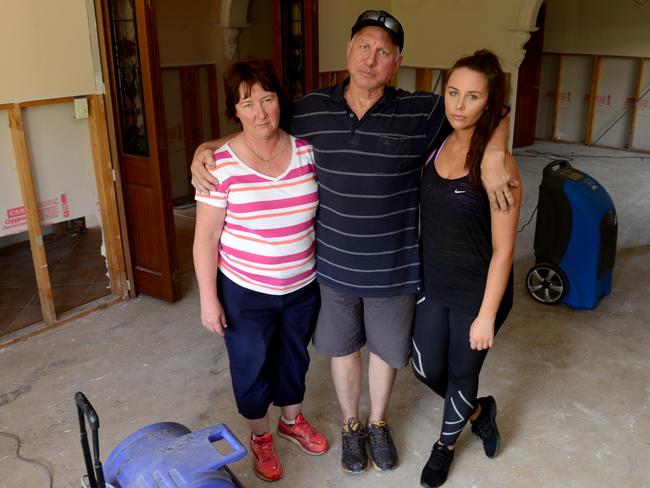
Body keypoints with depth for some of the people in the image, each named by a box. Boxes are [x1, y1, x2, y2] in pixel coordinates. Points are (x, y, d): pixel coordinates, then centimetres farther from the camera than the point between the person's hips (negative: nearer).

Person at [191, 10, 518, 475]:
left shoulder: (421, 112, -12)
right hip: (335, 266, 1)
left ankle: (379, 423, 48)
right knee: (343, 349, 19)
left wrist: (494, 154, -22)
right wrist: (205, 149, -6)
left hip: (393, 269, -1)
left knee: (386, 350, 19)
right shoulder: (310, 110, -6)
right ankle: (351, 425, 46)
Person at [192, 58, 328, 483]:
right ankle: (260, 436, 43)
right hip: (245, 291, -3)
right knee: (253, 366, 15)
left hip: (303, 286, 4)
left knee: (295, 356, 23)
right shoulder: (221, 164, -17)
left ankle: (293, 420, 50)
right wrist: (208, 297, -12)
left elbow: (323, 211, 4)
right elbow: (206, 237, -12)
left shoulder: (306, 150, -7)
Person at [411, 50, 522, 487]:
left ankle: (446, 444, 44)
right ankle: (478, 411, 48)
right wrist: (418, 274, 12)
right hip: (434, 285, 6)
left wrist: (486, 315, -16)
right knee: (427, 369, 17)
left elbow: (503, 249, -17)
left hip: (477, 293, -5)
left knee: (462, 373, 15)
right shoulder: (435, 147, -2)